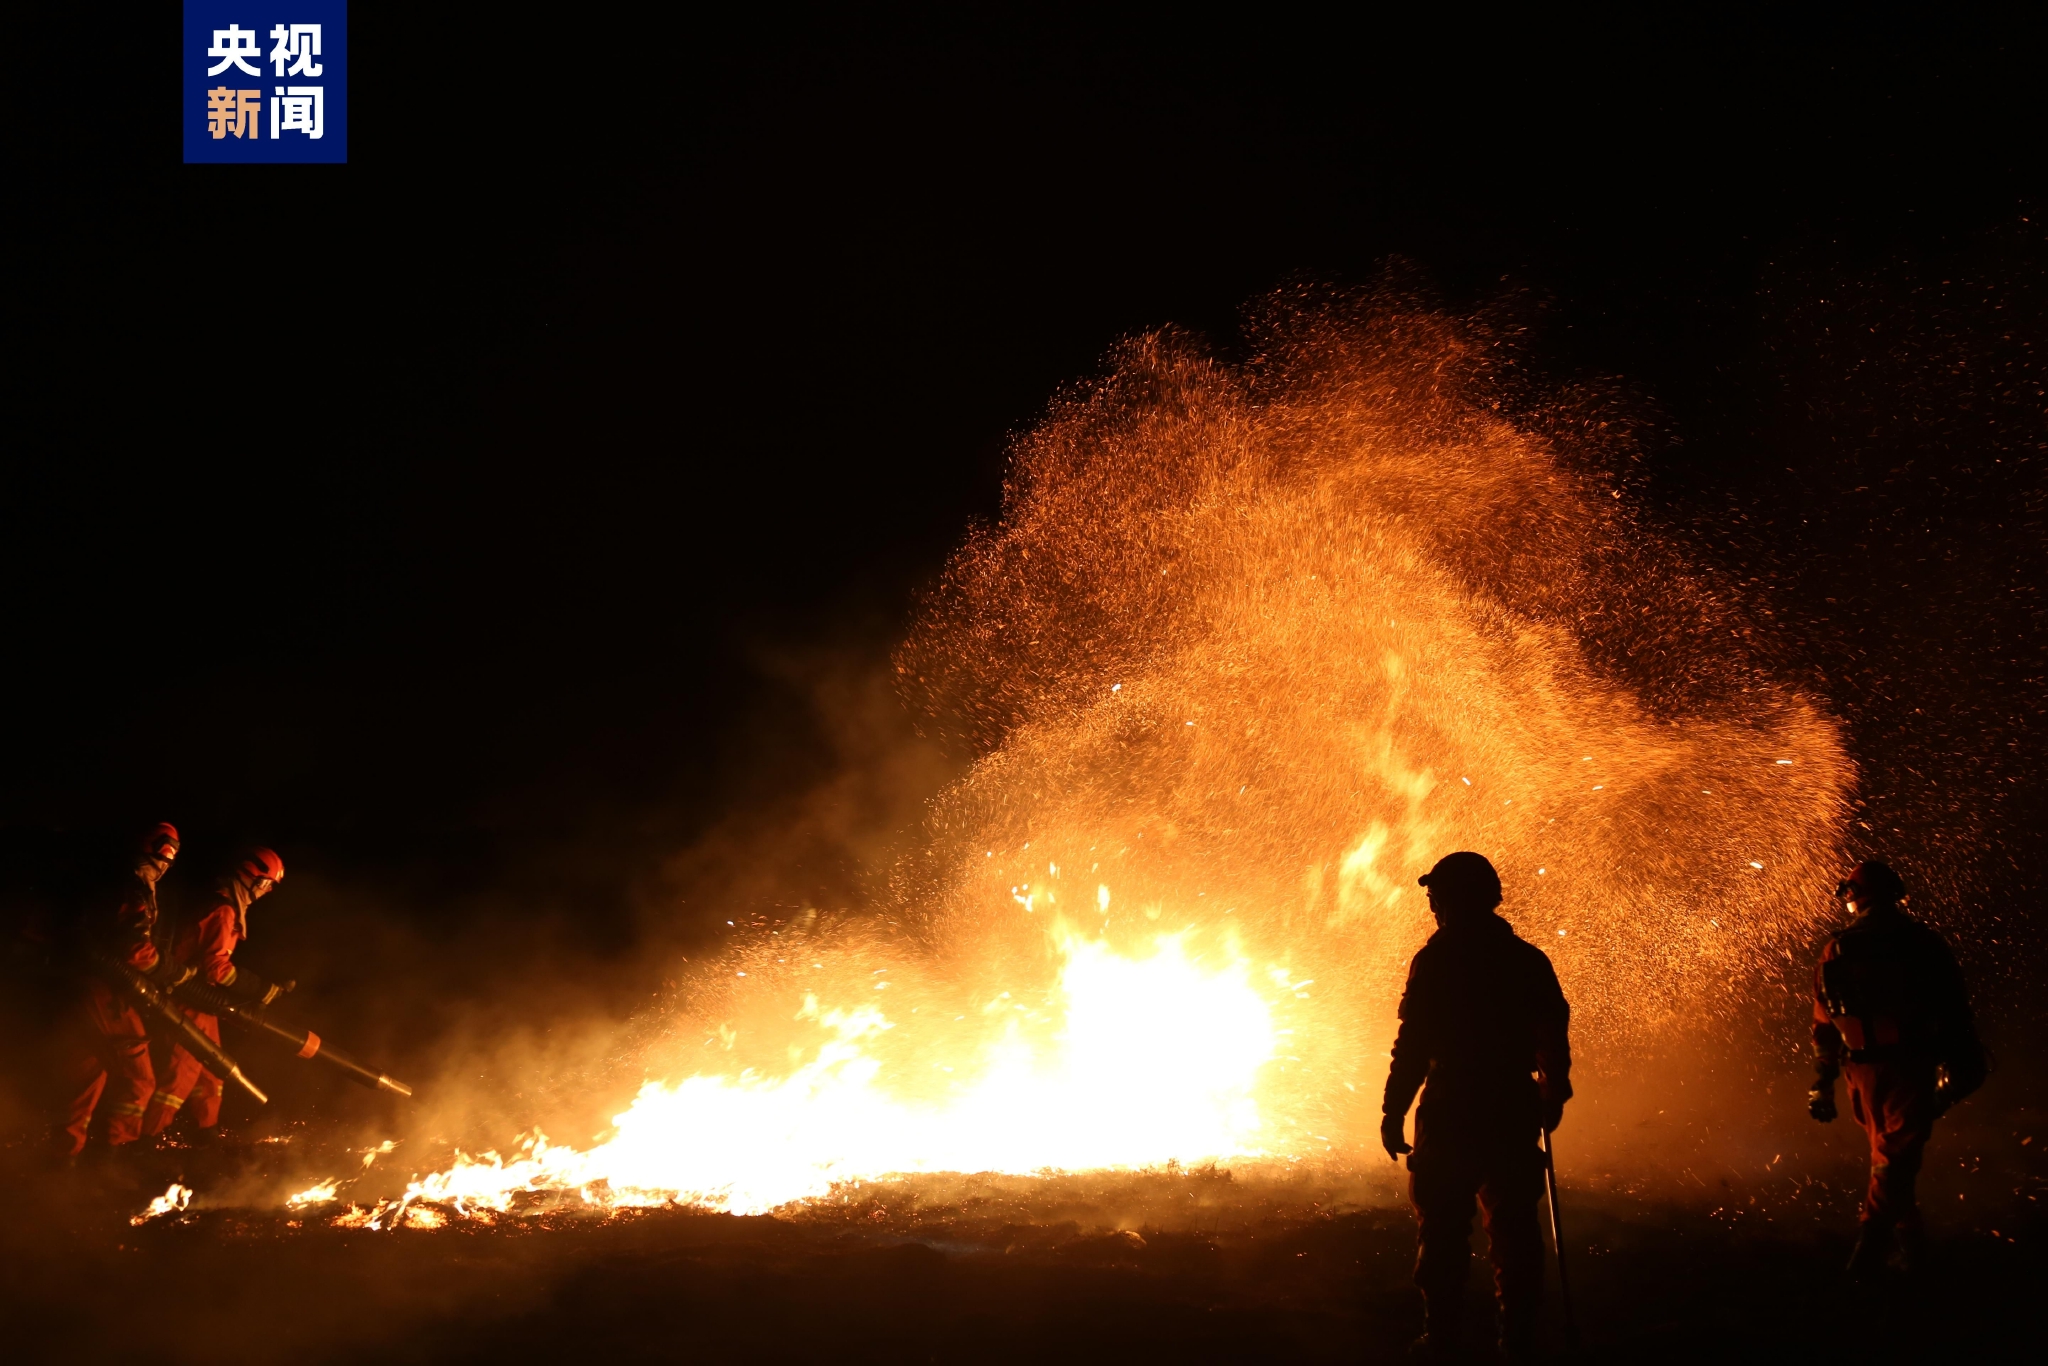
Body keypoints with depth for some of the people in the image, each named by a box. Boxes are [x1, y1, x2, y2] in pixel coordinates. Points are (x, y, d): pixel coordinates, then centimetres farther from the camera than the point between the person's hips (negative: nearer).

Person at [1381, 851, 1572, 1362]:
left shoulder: (1434, 960, -7)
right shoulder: (1529, 960, 6)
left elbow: (1413, 1043, -11)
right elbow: (1554, 1037, 10)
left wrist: (1393, 1110, -6)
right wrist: (1552, 1096, 23)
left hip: (1451, 1114, -4)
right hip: (1515, 1112, 4)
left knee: (1444, 1227, 2)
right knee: (1514, 1227, 10)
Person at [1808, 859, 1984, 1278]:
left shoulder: (1836, 953, 4)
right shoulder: (1923, 944, -1)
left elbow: (1824, 1027, 6)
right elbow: (1953, 1012, -2)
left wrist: (1823, 1085, 12)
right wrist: (1958, 1068, 5)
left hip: (1865, 1071, 3)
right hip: (1912, 1068, -3)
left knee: (1890, 1154, 20)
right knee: (1896, 1159, -2)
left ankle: (1910, 1241, 30)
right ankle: (1870, 1250, -14)